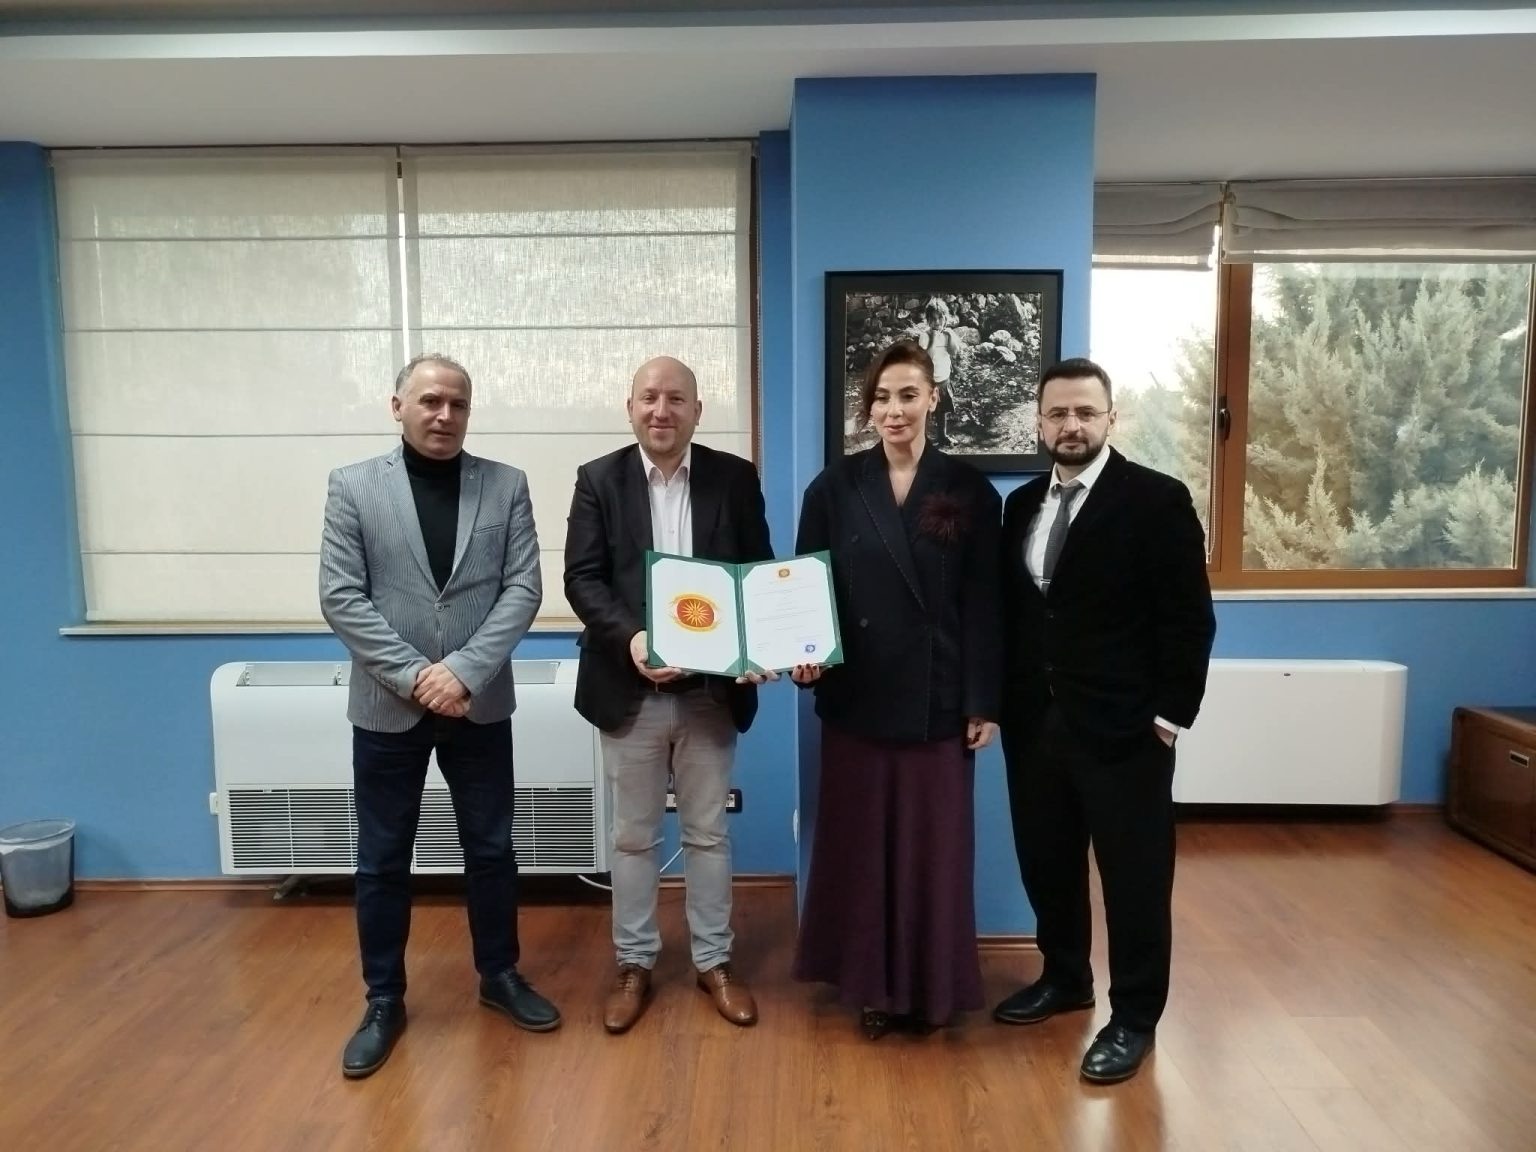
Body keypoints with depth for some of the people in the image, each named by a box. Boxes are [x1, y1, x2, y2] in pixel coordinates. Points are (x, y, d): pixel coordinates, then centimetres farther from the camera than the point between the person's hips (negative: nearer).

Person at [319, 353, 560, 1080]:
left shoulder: (506, 486, 1)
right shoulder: (353, 487, -1)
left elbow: (523, 589, -5)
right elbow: (341, 598, -7)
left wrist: (465, 671, -16)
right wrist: (414, 676, -15)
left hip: (479, 703, 1)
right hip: (388, 706, 0)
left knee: (491, 850, 13)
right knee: (382, 861, 11)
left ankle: (500, 976, 32)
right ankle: (384, 1001, 28)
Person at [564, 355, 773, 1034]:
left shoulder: (735, 478, 1)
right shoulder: (598, 479, 0)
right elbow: (581, 578, -6)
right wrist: (630, 637, -23)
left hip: (711, 686, 1)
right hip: (630, 687, 0)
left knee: (709, 833, 13)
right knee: (632, 837, 13)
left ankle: (714, 962, 30)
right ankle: (634, 964, 30)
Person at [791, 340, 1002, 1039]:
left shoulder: (968, 491, 0)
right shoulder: (835, 487, 1)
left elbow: (983, 606, -2)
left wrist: (984, 702, -4)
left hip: (938, 697, 0)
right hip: (857, 695, 1)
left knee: (933, 843, 9)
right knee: (861, 841, 9)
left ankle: (930, 987, 27)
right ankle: (869, 985, 26)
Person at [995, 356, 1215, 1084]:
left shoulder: (1158, 500, -8)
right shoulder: (1022, 505, 9)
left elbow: (1189, 617, -9)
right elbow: (1010, 610, 11)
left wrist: (1172, 711, -12)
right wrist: (1002, 699, 5)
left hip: (1123, 726, -5)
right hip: (1034, 722, 5)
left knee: (1134, 875, 7)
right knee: (1046, 862, 16)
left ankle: (1134, 1017, 24)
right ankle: (1064, 978, 38)